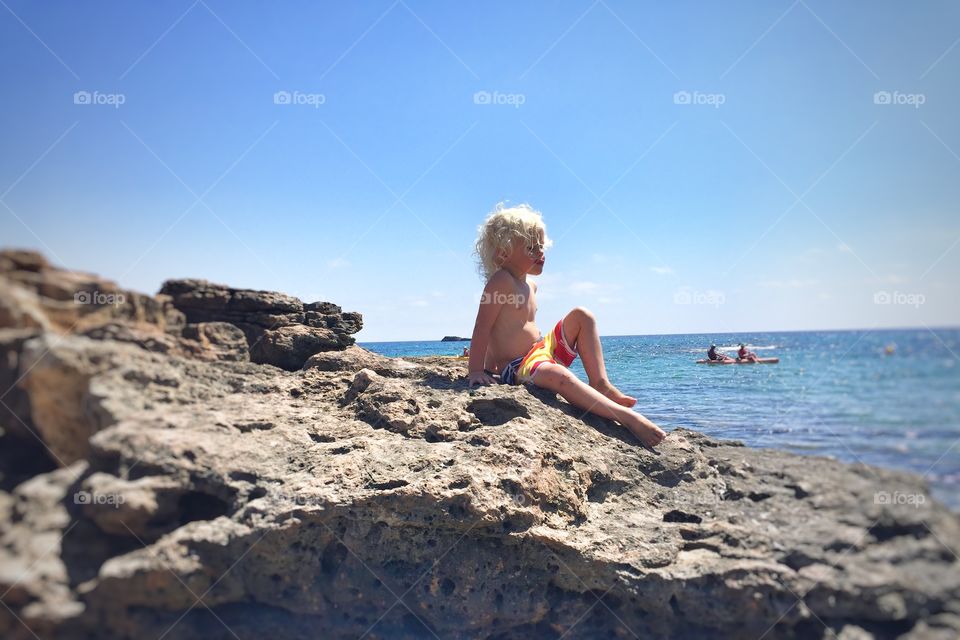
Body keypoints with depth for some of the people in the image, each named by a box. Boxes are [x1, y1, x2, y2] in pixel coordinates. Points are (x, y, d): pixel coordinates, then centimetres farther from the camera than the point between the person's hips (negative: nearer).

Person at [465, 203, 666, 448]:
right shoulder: (501, 281, -15)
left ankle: (600, 383, -6)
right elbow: (482, 327, -21)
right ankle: (627, 417, -44)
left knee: (581, 315, 6)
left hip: (542, 350, 10)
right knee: (559, 375, -40)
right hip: (518, 368, -10)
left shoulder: (529, 285, 12)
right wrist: (476, 370, -25)